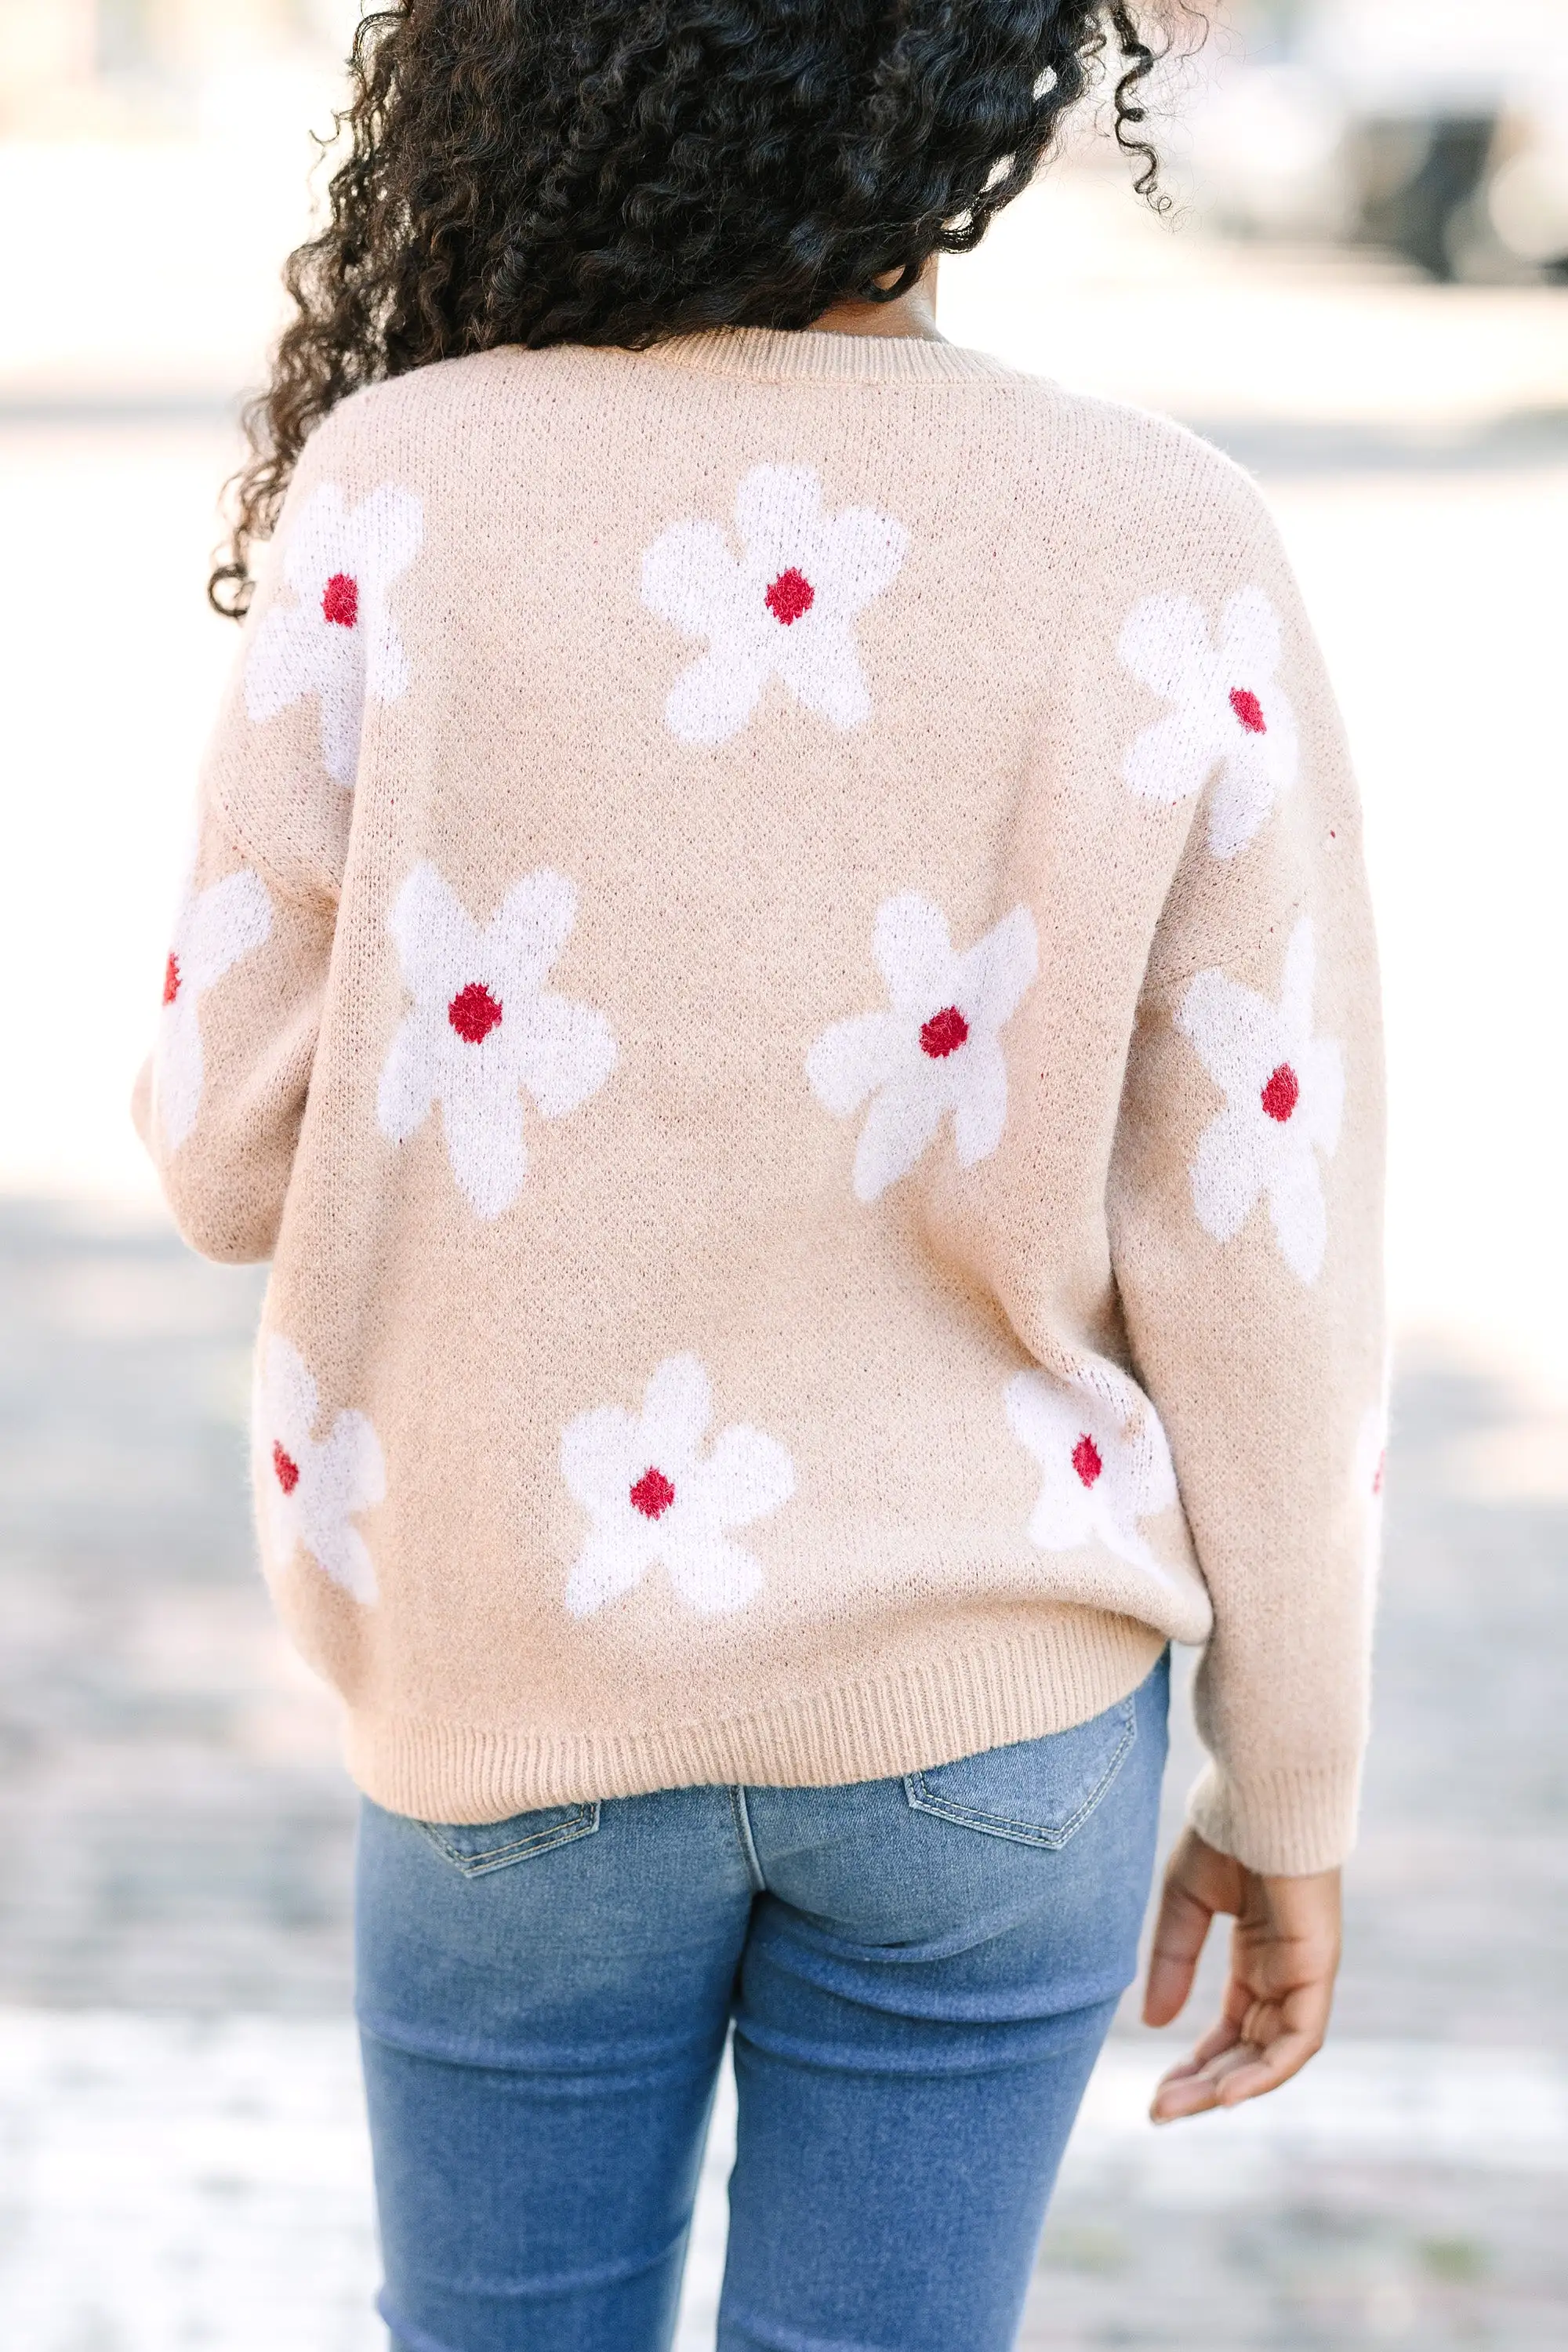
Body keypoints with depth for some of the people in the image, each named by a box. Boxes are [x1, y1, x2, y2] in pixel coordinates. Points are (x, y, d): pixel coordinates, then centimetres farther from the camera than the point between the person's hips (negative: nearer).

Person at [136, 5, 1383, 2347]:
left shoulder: (402, 498, -14)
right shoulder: (1167, 567, -13)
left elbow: (238, 1145, -7)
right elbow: (1261, 1257, -9)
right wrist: (1292, 1792, 3)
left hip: (525, 1696, 0)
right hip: (985, 1715, 0)